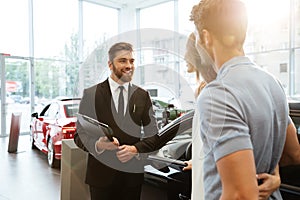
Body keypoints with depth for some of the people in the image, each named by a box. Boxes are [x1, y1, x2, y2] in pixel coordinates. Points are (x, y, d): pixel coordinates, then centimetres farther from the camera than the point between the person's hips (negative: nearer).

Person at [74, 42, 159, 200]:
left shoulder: (142, 96, 4)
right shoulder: (91, 94, -3)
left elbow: (153, 135, 5)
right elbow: (80, 135, -4)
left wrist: (135, 149, -13)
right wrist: (98, 144, -23)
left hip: (133, 174, 2)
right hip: (101, 174, -1)